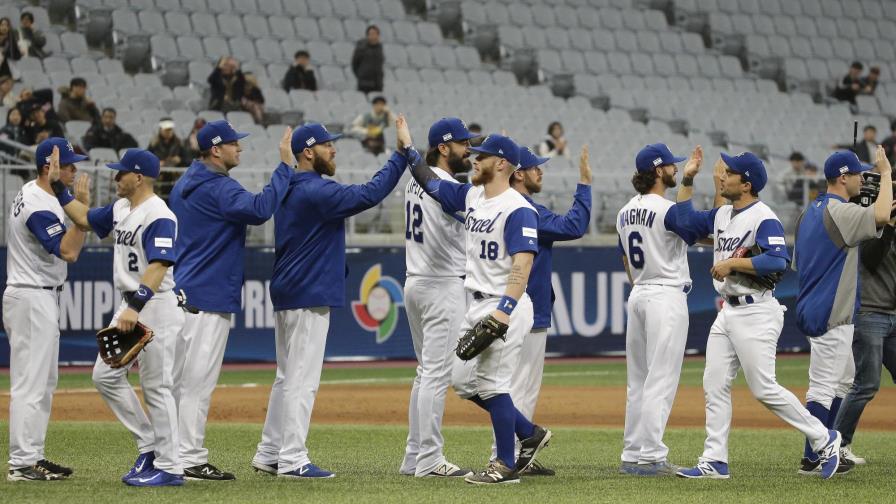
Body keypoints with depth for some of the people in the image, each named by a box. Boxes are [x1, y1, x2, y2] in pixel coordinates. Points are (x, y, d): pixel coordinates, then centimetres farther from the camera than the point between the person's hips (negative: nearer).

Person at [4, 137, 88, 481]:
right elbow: (69, 252, -29)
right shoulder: (40, 207, -21)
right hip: (34, 300, -11)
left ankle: (31, 456, 21)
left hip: (39, 297, 11)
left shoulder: (32, 194, 12)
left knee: (44, 381, 16)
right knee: (31, 382, -10)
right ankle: (22, 464, -10)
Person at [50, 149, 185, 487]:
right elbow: (85, 219, 28)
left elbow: (158, 266, -28)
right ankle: (149, 446, 18)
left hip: (156, 307, -10)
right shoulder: (121, 209, 11)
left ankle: (169, 468, -1)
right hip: (130, 306, 10)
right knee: (105, 376, 10)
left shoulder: (159, 216, -18)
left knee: (157, 388, -6)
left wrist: (136, 307, -37)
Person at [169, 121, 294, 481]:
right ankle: (190, 461, -6)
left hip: (182, 292, 10)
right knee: (198, 381, -7)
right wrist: (285, 164, -28)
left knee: (178, 380, 13)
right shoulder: (219, 188, -16)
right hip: (208, 299, -10)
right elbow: (259, 209, -32)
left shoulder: (184, 184, 14)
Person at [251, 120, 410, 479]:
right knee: (302, 379, -7)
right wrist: (403, 152, -19)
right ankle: (292, 460, -7)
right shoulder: (317, 191, -18)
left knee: (288, 378, 16)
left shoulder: (289, 190, 13)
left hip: (286, 295, 10)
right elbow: (370, 194, -22)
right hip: (309, 297, -10)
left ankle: (269, 454, 19)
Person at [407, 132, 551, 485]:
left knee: (492, 386, -7)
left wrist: (503, 312, -33)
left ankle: (506, 466, 4)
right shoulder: (472, 195, 10)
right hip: (478, 305, 10)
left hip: (506, 307, -10)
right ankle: (529, 434, 24)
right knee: (463, 380, 13)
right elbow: (431, 183, 23)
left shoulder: (518, 210, -17)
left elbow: (522, 263, -25)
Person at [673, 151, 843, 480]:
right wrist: (687, 181, 17)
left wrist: (732, 263, -24)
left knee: (763, 388, -8)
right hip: (728, 312, 9)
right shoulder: (722, 215, 12)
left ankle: (823, 438, 4)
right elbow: (687, 220, 26)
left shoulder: (763, 218, -15)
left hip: (756, 314, -9)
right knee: (714, 386, 6)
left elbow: (777, 261, -28)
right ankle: (714, 461, 9)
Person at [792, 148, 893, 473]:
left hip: (812, 310, 10)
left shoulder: (810, 212, 13)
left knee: (843, 381, 19)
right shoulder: (838, 212, -17)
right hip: (831, 315, -10)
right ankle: (812, 459, -8)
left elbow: (798, 264, 19)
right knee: (823, 386, -8)